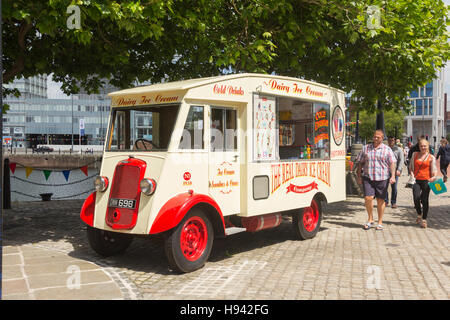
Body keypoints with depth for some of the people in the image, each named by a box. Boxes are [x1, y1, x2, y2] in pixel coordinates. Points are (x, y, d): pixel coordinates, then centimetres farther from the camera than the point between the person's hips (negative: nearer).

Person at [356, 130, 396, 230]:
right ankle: (370, 219, 9)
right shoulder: (365, 148, 9)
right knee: (368, 198, -11)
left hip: (382, 178, -1)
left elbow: (392, 164, 0)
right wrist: (359, 176, 8)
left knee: (380, 200, 5)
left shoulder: (387, 149, 5)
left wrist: (393, 176, -12)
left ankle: (380, 222, 17)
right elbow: (360, 162, 13)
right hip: (368, 178, 1)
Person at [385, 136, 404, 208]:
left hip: (394, 171, -2)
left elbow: (401, 160, -1)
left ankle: (393, 202, 10)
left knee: (394, 187, 0)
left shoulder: (398, 149, 5)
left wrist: (399, 170, -14)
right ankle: (386, 201, 12)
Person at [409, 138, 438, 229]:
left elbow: (434, 170, 4)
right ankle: (419, 215, 15)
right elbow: (411, 166, 19)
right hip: (416, 180, 1)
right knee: (416, 198, -12)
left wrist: (434, 177, -16)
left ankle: (424, 219, 14)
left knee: (424, 200, 0)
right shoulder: (415, 154, 10)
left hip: (426, 181, -1)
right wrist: (412, 174, 1)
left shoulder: (431, 157, 5)